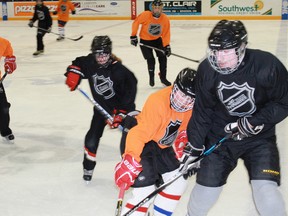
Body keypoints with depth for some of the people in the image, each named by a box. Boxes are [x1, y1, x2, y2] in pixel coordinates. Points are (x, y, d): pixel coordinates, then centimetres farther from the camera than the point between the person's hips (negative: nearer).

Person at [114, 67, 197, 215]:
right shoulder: (158, 102, -34)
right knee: (145, 192, -15)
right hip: (136, 141, -8)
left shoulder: (192, 105, -11)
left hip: (161, 145, 8)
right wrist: (130, 163, -41)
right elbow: (138, 135, -36)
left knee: (178, 183, 11)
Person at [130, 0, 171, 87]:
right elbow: (136, 22, -12)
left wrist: (167, 45, -17)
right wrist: (133, 36, -11)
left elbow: (166, 33, -10)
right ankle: (151, 78, 16)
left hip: (157, 40, 3)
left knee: (163, 57, -2)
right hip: (145, 41, -3)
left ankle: (163, 78, 14)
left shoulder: (165, 19, -17)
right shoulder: (145, 15, -25)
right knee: (150, 60, -8)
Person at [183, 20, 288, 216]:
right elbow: (202, 110, -4)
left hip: (259, 136, -2)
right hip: (220, 135, 2)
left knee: (266, 191, -14)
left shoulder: (267, 65, -24)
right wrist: (194, 146, -3)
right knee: (207, 186, 4)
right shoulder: (207, 70, -14)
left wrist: (255, 122, -23)